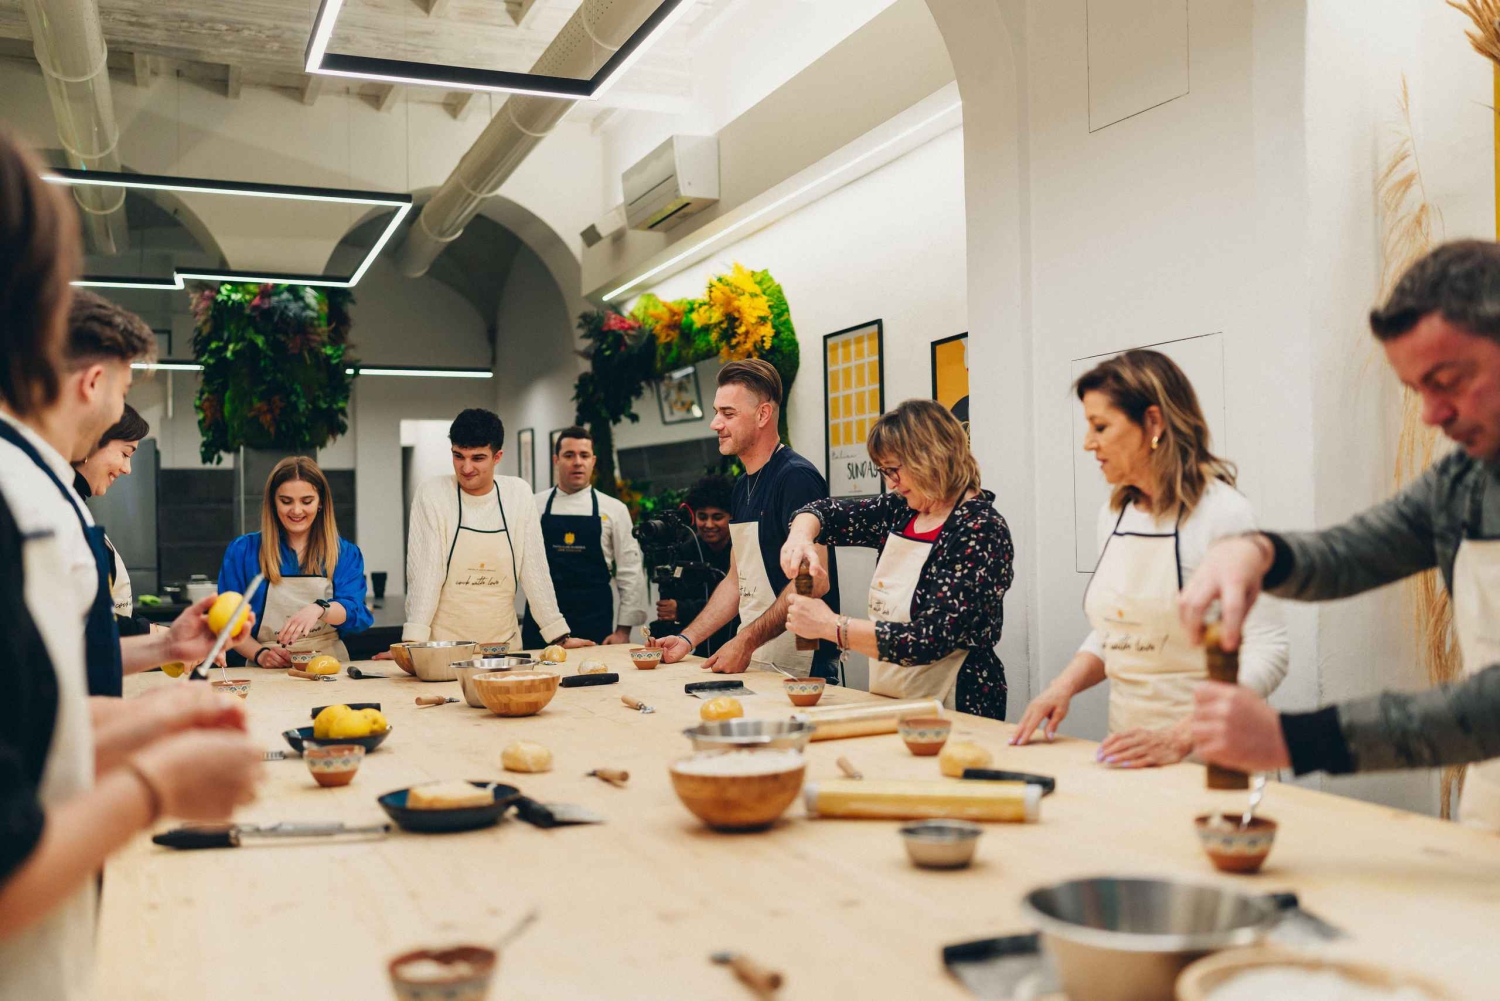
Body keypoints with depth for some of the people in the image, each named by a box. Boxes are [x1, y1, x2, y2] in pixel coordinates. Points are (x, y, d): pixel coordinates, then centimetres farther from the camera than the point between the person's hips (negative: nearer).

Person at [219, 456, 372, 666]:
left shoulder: (346, 554, 8)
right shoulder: (242, 551, 7)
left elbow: (353, 612, -7)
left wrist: (319, 608, -28)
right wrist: (259, 654, -14)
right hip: (269, 674, 0)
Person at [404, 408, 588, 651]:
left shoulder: (519, 493, 1)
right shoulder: (431, 494, -6)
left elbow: (534, 569, 4)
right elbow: (424, 572, -9)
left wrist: (560, 636, 2)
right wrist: (413, 642, -18)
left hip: (504, 643, 2)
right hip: (445, 647, -2)